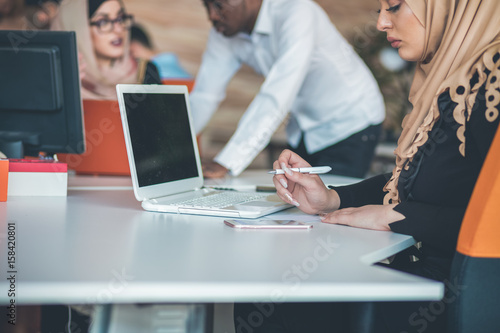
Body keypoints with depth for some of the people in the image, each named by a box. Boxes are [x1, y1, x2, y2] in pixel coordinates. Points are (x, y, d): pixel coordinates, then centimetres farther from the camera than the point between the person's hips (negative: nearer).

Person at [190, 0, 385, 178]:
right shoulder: (223, 32, -8)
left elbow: (277, 97, -40)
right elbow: (204, 95, -6)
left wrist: (225, 163, -45)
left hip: (350, 124, -6)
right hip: (302, 133, 7)